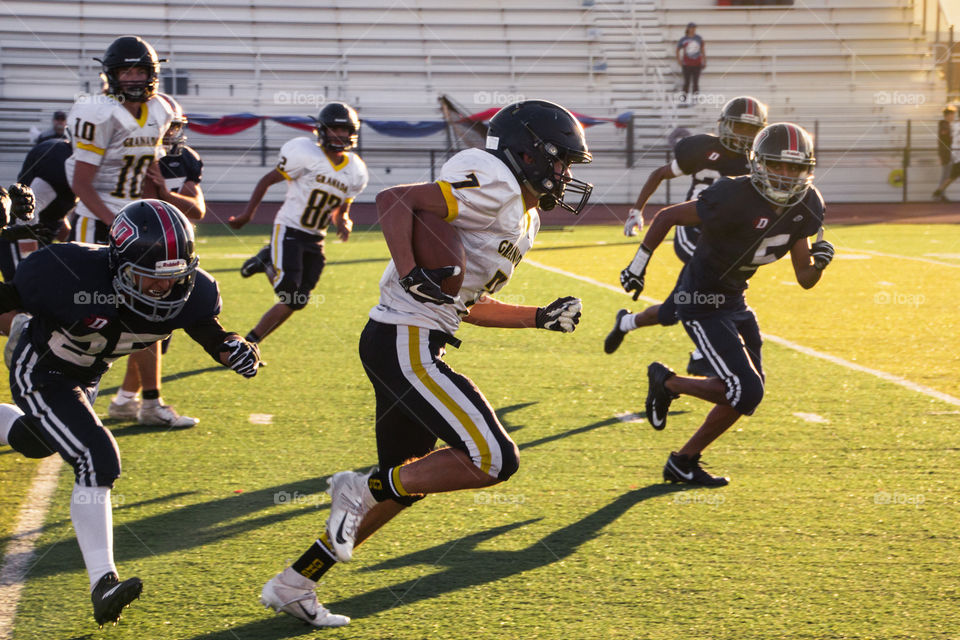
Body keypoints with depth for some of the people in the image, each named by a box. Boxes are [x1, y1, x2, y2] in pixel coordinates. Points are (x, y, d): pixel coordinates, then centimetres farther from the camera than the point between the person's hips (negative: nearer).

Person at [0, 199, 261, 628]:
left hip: (86, 376, 7)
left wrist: (234, 351, -28)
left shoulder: (188, 293, -27)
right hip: (40, 374, -7)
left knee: (36, 443, 33)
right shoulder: (73, 277, -41)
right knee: (96, 460, -24)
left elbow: (208, 332, -9)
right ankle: (102, 581, -19)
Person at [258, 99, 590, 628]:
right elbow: (393, 199, -20)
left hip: (410, 346, 11)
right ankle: (363, 488, -2)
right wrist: (411, 273, -31)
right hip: (404, 342, -11)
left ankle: (292, 585, 26)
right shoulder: (495, 189, -12)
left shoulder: (524, 219, 19)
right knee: (495, 460, -15)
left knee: (403, 484, 17)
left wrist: (541, 318, 21)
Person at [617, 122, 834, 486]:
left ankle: (683, 462, 24)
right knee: (746, 390, -14)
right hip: (701, 303, -9)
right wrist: (639, 264, -11)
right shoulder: (736, 198, -26)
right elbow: (668, 216, -15)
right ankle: (666, 383, 9)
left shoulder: (806, 208, -4)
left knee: (747, 392, 11)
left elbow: (804, 279, 2)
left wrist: (819, 263, -20)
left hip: (733, 300, 9)